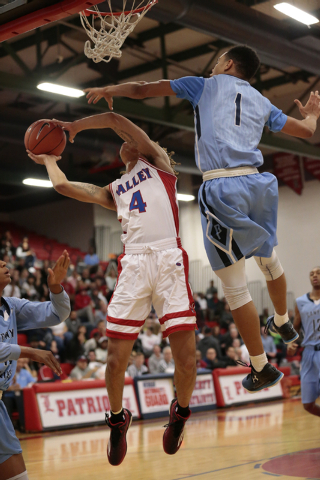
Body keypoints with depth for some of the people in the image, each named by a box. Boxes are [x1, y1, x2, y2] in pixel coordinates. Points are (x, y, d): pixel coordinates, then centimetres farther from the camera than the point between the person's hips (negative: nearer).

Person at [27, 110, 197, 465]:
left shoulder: (157, 163, 18)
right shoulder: (114, 190, 29)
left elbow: (114, 120, 10)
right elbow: (62, 185, 25)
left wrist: (75, 125, 23)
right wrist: (49, 158, 40)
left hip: (169, 259, -4)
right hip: (132, 264, 4)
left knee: (186, 358, -10)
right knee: (116, 359, -3)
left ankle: (180, 412, 18)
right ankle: (118, 419, 23)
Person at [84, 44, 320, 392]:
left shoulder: (204, 85, 12)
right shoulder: (262, 103, 22)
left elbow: (143, 89, 13)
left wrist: (110, 90, 30)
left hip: (221, 189, -5)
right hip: (255, 183, 5)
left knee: (235, 288, 2)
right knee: (268, 257, 31)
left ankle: (261, 369, 8)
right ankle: (283, 324, 53)